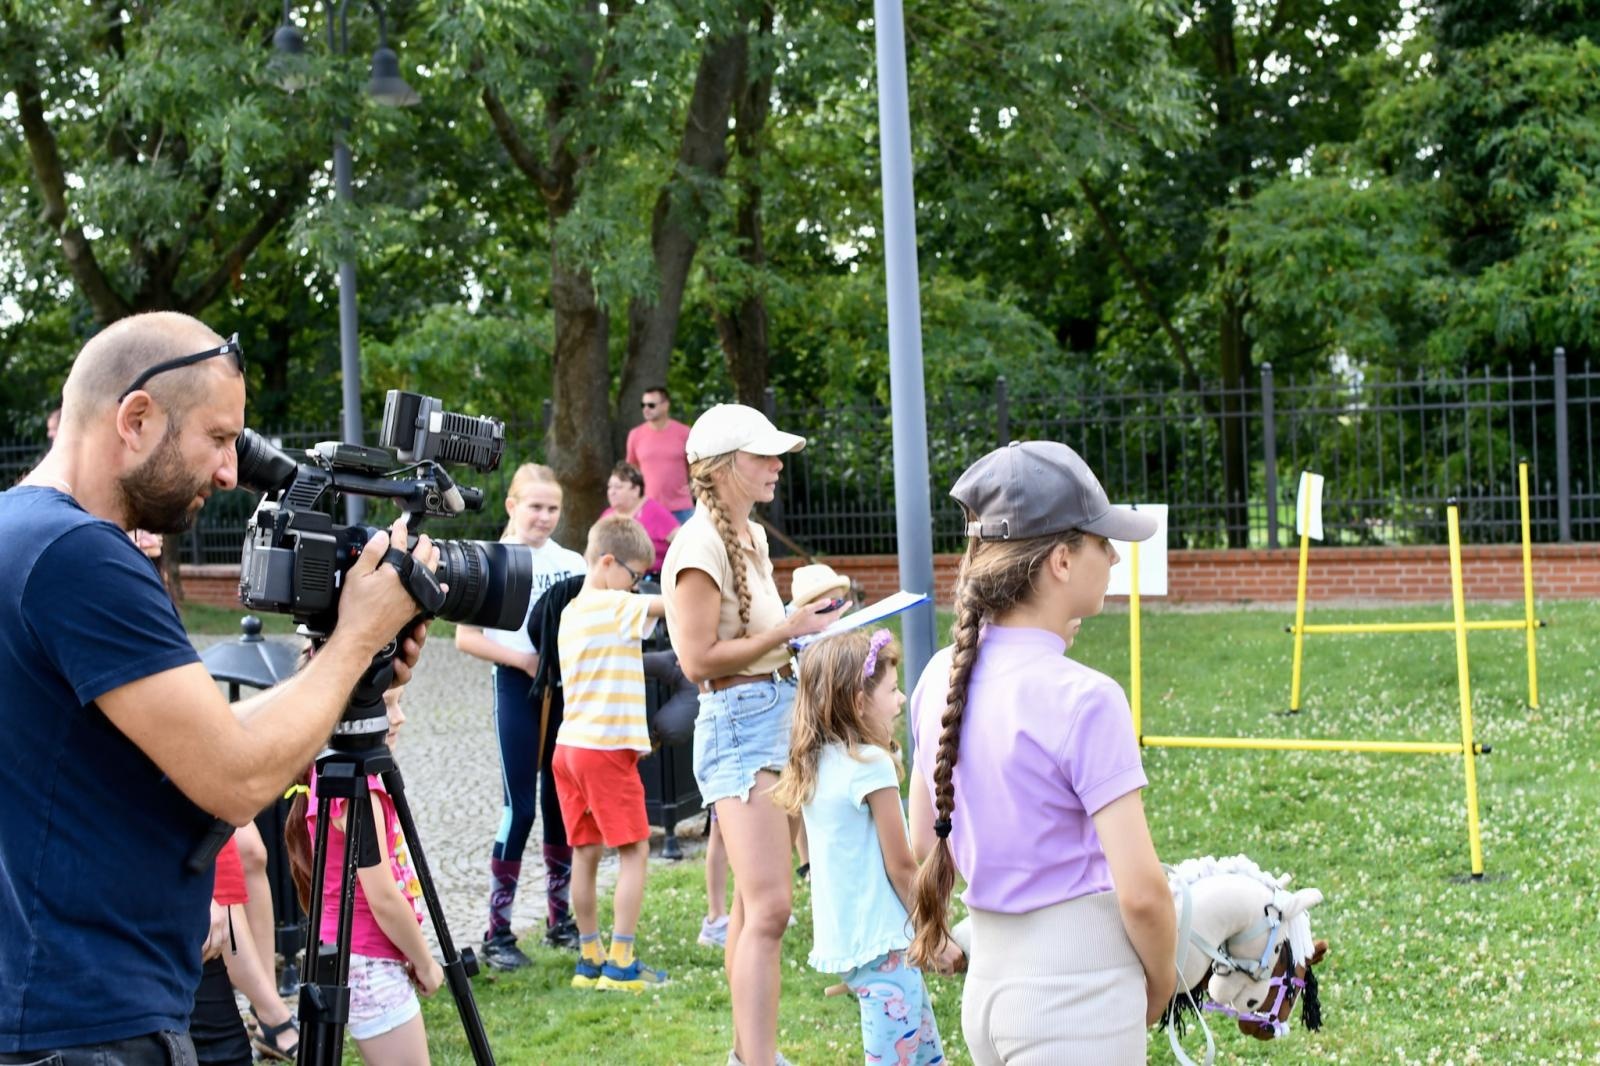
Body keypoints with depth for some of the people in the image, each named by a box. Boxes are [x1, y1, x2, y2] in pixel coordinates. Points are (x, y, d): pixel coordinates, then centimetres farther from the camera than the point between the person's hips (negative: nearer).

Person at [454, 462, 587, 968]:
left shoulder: (572, 564, 7)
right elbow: (466, 637, -6)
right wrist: (520, 658, -16)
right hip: (518, 687, -4)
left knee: (560, 803, 10)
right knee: (520, 807, -6)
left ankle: (560, 918, 20)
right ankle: (498, 931, -1)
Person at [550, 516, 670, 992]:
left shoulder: (571, 612, 15)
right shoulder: (613, 607, -11)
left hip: (570, 744, 8)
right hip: (607, 745, -8)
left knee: (586, 851, 11)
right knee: (634, 850, -2)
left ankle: (590, 961, 16)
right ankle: (621, 965, -4)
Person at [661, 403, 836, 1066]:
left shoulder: (752, 537, 14)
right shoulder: (701, 545, -14)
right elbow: (698, 658, -18)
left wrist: (803, 624, 9)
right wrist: (787, 631, -18)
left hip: (776, 710, 9)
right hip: (738, 720, -9)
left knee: (753, 904, 14)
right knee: (768, 907, -16)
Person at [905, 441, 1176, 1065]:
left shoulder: (942, 678, 2)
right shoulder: (1083, 700, -20)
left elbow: (925, 841, 13)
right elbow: (1140, 892, -19)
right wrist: (1159, 987, -3)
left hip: (987, 984, 7)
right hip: (1078, 1000, -7)